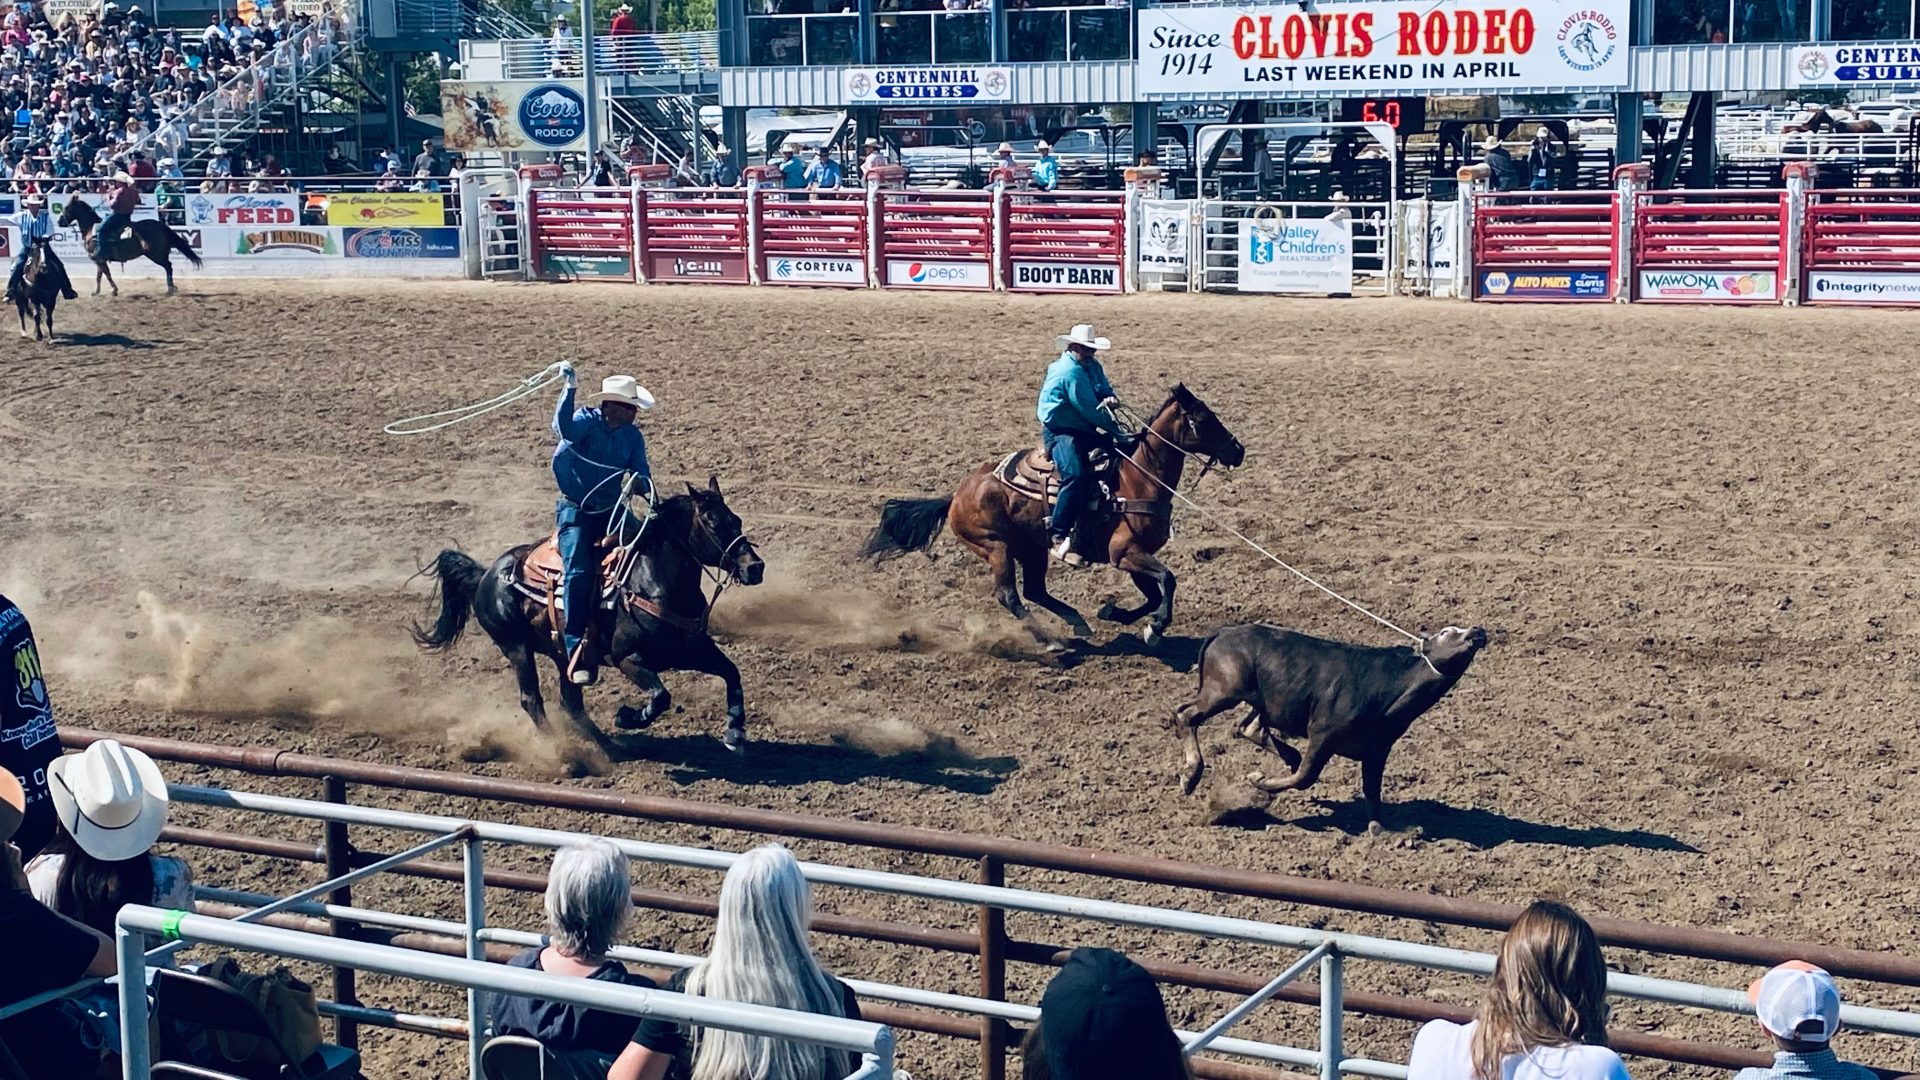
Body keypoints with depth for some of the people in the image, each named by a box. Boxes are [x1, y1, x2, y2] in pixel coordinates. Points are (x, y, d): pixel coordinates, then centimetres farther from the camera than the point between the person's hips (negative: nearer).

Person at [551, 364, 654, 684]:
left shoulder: (633, 437, 4)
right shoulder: (587, 421, -10)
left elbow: (643, 479, 2)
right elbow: (564, 427, -33)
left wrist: (640, 484, -22)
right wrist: (570, 390, -46)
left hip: (613, 511, 5)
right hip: (576, 511, -5)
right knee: (579, 571, -23)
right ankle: (577, 652, -24)